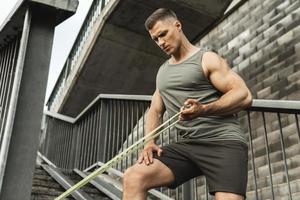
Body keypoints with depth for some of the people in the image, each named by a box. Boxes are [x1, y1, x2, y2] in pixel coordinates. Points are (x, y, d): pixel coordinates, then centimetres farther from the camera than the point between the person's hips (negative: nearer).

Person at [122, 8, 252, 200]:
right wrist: (150, 142, 4)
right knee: (133, 177, -14)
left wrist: (204, 110, -25)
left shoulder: (207, 59, 1)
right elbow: (155, 110, 24)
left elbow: (244, 95, -8)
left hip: (222, 141, -5)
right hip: (186, 145, 5)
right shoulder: (162, 71, 22)